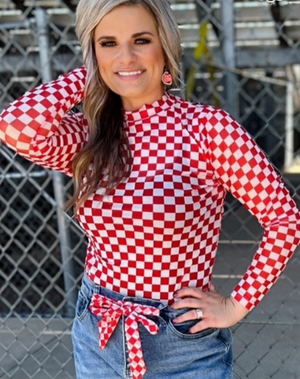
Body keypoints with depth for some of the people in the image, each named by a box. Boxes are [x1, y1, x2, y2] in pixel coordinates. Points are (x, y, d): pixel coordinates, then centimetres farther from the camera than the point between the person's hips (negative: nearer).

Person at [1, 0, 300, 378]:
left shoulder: (208, 125, -14)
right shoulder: (86, 134, -3)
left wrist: (238, 304, -9)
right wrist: (89, 74, -12)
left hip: (184, 344, -3)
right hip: (97, 334, 4)